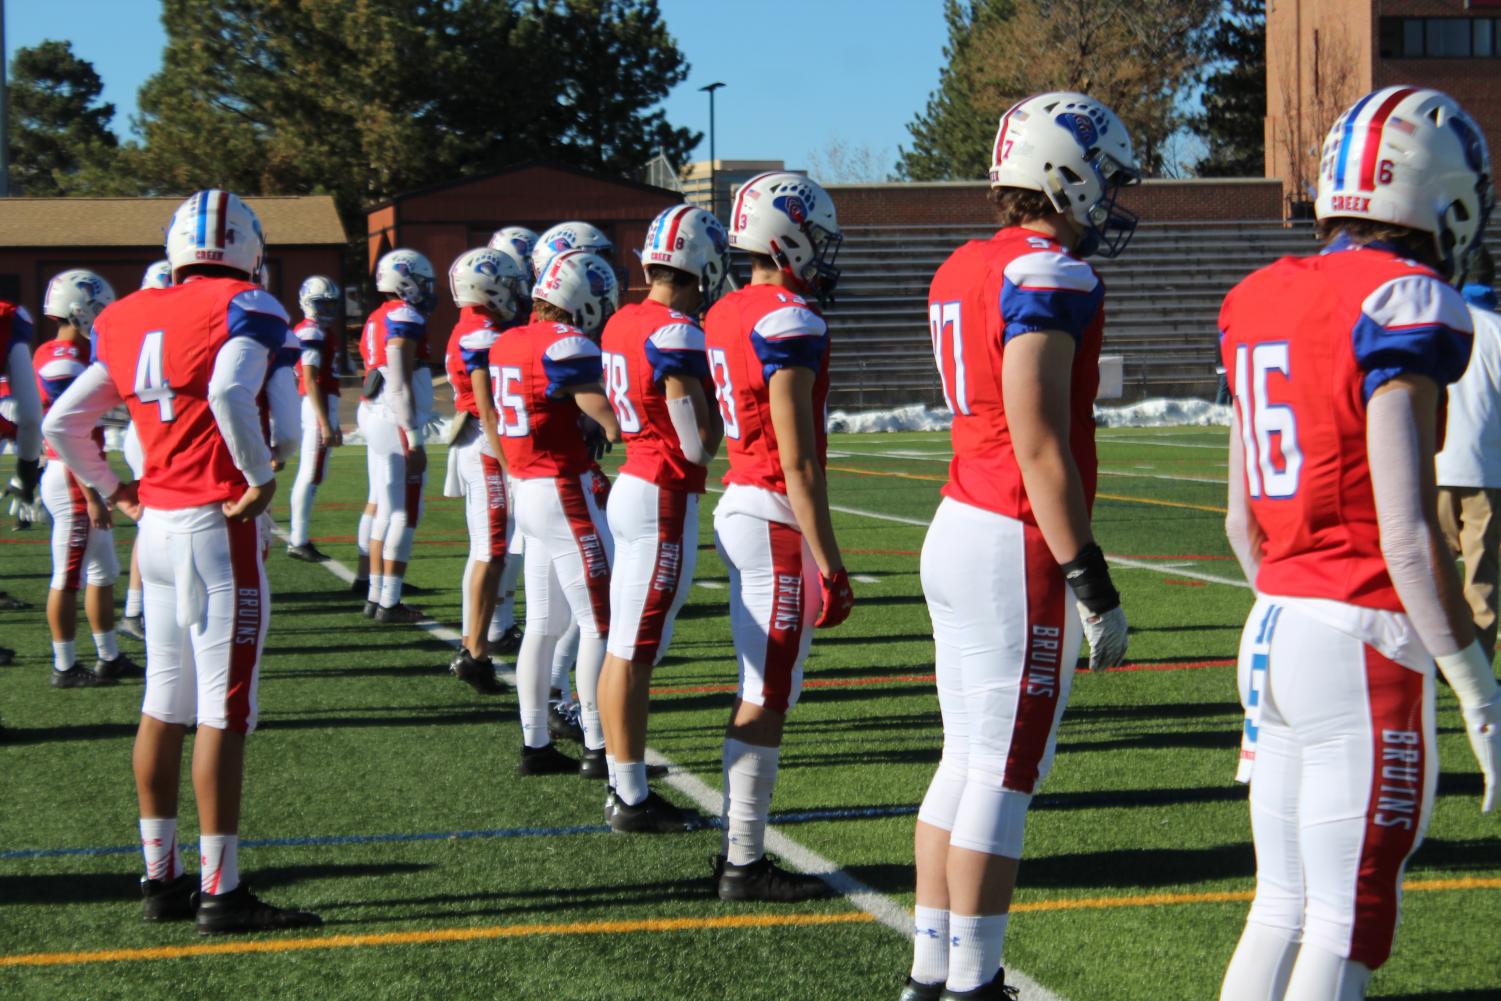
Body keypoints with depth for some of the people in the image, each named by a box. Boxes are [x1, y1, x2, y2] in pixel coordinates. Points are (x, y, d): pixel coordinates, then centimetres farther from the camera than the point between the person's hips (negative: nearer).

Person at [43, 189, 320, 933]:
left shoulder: (128, 320, 11)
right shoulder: (245, 309, -9)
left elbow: (62, 425, 13)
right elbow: (229, 392, -29)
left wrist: (116, 493, 20)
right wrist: (260, 478, -17)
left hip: (158, 528, 7)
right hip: (218, 530, -7)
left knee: (164, 707, 14)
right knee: (223, 713, -3)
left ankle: (161, 878, 20)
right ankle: (220, 892, 0)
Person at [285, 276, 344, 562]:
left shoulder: (324, 332, 17)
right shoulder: (313, 333, -13)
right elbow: (310, 382, -18)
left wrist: (334, 424, 25)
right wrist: (325, 424, -22)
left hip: (324, 407, 10)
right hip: (317, 408, -10)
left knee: (309, 474, 14)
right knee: (311, 475, -7)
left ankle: (298, 535, 20)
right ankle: (298, 541, -5)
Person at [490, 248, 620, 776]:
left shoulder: (507, 344, 10)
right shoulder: (567, 347, -17)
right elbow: (612, 424, -18)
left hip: (527, 492, 8)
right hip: (566, 494, -8)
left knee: (543, 625, 13)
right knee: (600, 624, -1)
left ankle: (535, 744, 16)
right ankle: (598, 748, 2)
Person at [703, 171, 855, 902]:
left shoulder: (726, 315, 11)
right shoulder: (790, 323, -17)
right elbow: (798, 461, -20)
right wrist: (830, 564, -18)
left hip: (737, 506, 9)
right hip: (778, 519, -9)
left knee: (760, 692, 14)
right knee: (765, 699, -3)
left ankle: (738, 849, 18)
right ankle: (744, 863, 3)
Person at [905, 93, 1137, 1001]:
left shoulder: (965, 269, 13)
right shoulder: (1050, 274, -14)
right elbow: (1039, 444, -19)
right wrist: (1093, 584, -17)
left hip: (957, 528, 9)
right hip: (1018, 551, -9)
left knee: (965, 767, 14)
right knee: (1003, 780, -2)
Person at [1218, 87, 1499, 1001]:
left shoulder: (1260, 302, 10)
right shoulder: (1404, 306, -13)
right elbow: (1407, 535, -18)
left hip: (1273, 627, 8)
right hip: (1365, 645, -8)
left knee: (1282, 910, 16)